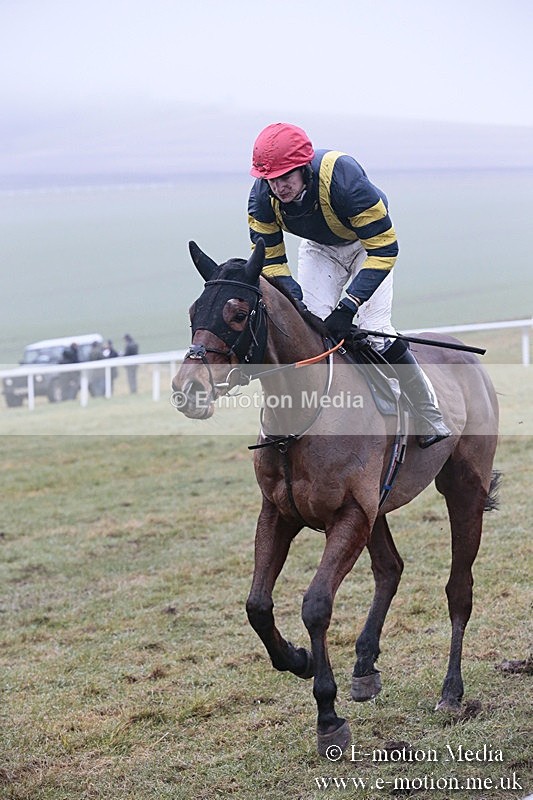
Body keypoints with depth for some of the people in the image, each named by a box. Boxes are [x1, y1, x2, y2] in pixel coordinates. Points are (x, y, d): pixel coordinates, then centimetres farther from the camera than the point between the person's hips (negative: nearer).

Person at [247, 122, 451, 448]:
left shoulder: (343, 176, -42)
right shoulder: (262, 197, -27)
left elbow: (384, 249, -38)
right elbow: (271, 261, -17)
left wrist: (348, 306, -44)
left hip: (367, 242, -4)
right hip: (319, 248, 4)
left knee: (375, 332, -16)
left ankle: (432, 422, -1)